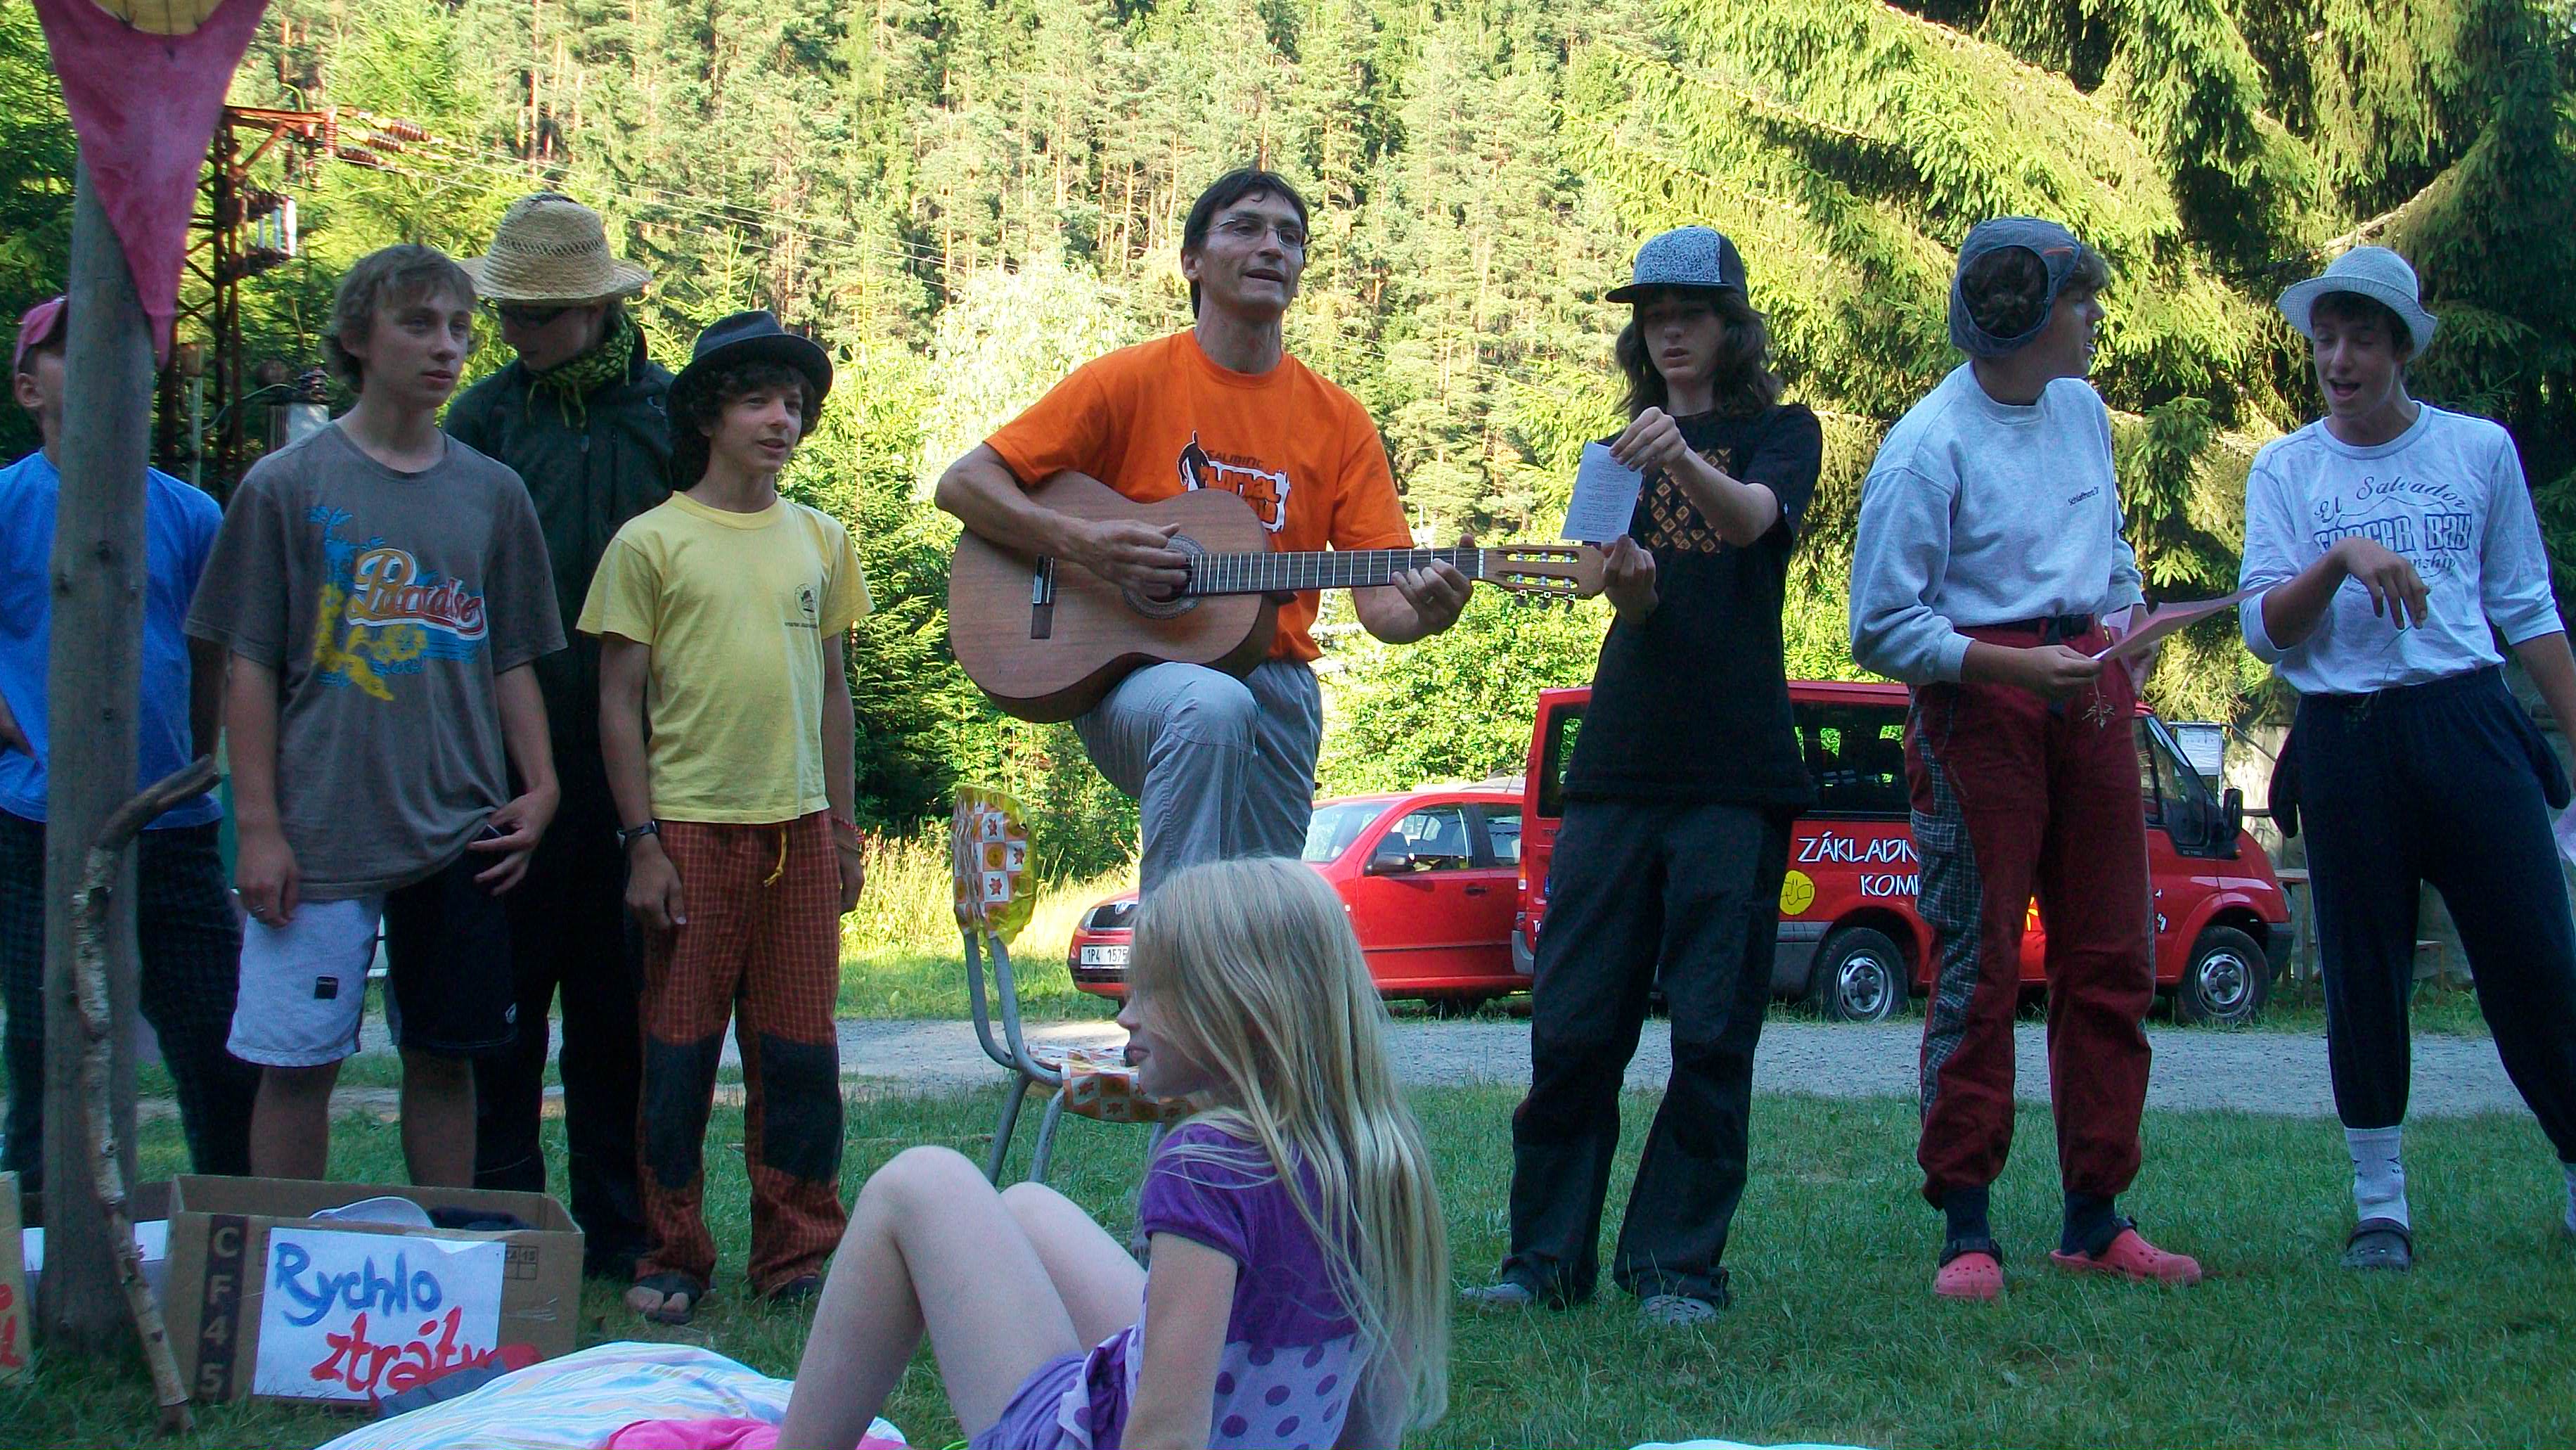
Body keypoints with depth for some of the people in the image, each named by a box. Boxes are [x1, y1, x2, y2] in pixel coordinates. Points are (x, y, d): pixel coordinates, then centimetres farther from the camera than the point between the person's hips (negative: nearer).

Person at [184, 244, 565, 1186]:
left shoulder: (492, 495, 9)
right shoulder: (288, 487, -1)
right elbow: (250, 668, -1)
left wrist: (539, 788, 2)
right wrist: (258, 825, -6)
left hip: (460, 832, 3)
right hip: (319, 839, -3)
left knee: (445, 1056, 8)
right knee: (297, 1063, 0)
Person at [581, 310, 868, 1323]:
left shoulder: (819, 540, 12)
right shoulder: (652, 543, -1)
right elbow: (619, 701, -2)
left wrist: (843, 825, 14)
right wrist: (643, 841, -8)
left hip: (799, 825, 4)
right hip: (692, 825, -3)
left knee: (799, 1049, 5)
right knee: (680, 1048, 2)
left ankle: (801, 1252, 15)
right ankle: (672, 1258, 12)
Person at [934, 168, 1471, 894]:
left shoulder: (1338, 419, 9)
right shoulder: (1131, 381, 1)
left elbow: (1381, 595, 3)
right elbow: (962, 484, -1)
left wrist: (1423, 611, -22)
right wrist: (1081, 542, -17)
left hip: (1275, 679, 4)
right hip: (1134, 673, -4)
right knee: (1213, 707, -37)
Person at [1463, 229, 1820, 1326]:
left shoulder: (1781, 432, 8)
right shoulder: (1621, 452, 19)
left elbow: (1756, 518, -16)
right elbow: (1632, 593, 3)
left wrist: (1685, 461, -38)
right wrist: (1628, 582, -23)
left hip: (1736, 771, -3)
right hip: (1620, 764, 3)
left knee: (1711, 1031, -4)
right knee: (1572, 1024, -1)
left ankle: (1677, 1266, 2)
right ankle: (1547, 1256, 6)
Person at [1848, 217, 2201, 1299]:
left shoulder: (2082, 411, 12)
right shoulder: (1930, 446, -11)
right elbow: (1883, 629, -12)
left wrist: (2119, 637, 9)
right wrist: (2018, 666, -21)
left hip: (2083, 691, 7)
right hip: (1977, 702, -7)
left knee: (2110, 960, 6)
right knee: (1977, 966, -5)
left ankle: (2095, 1219, 14)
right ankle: (1966, 1228, 2)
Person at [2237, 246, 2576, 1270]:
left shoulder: (2480, 450, 9)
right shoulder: (2285, 471, 8)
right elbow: (2264, 630, 0)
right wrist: (2340, 559, -17)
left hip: (2471, 725, 0)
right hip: (2345, 742, 0)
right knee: (2364, 976, 2)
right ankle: (2380, 1205, 13)